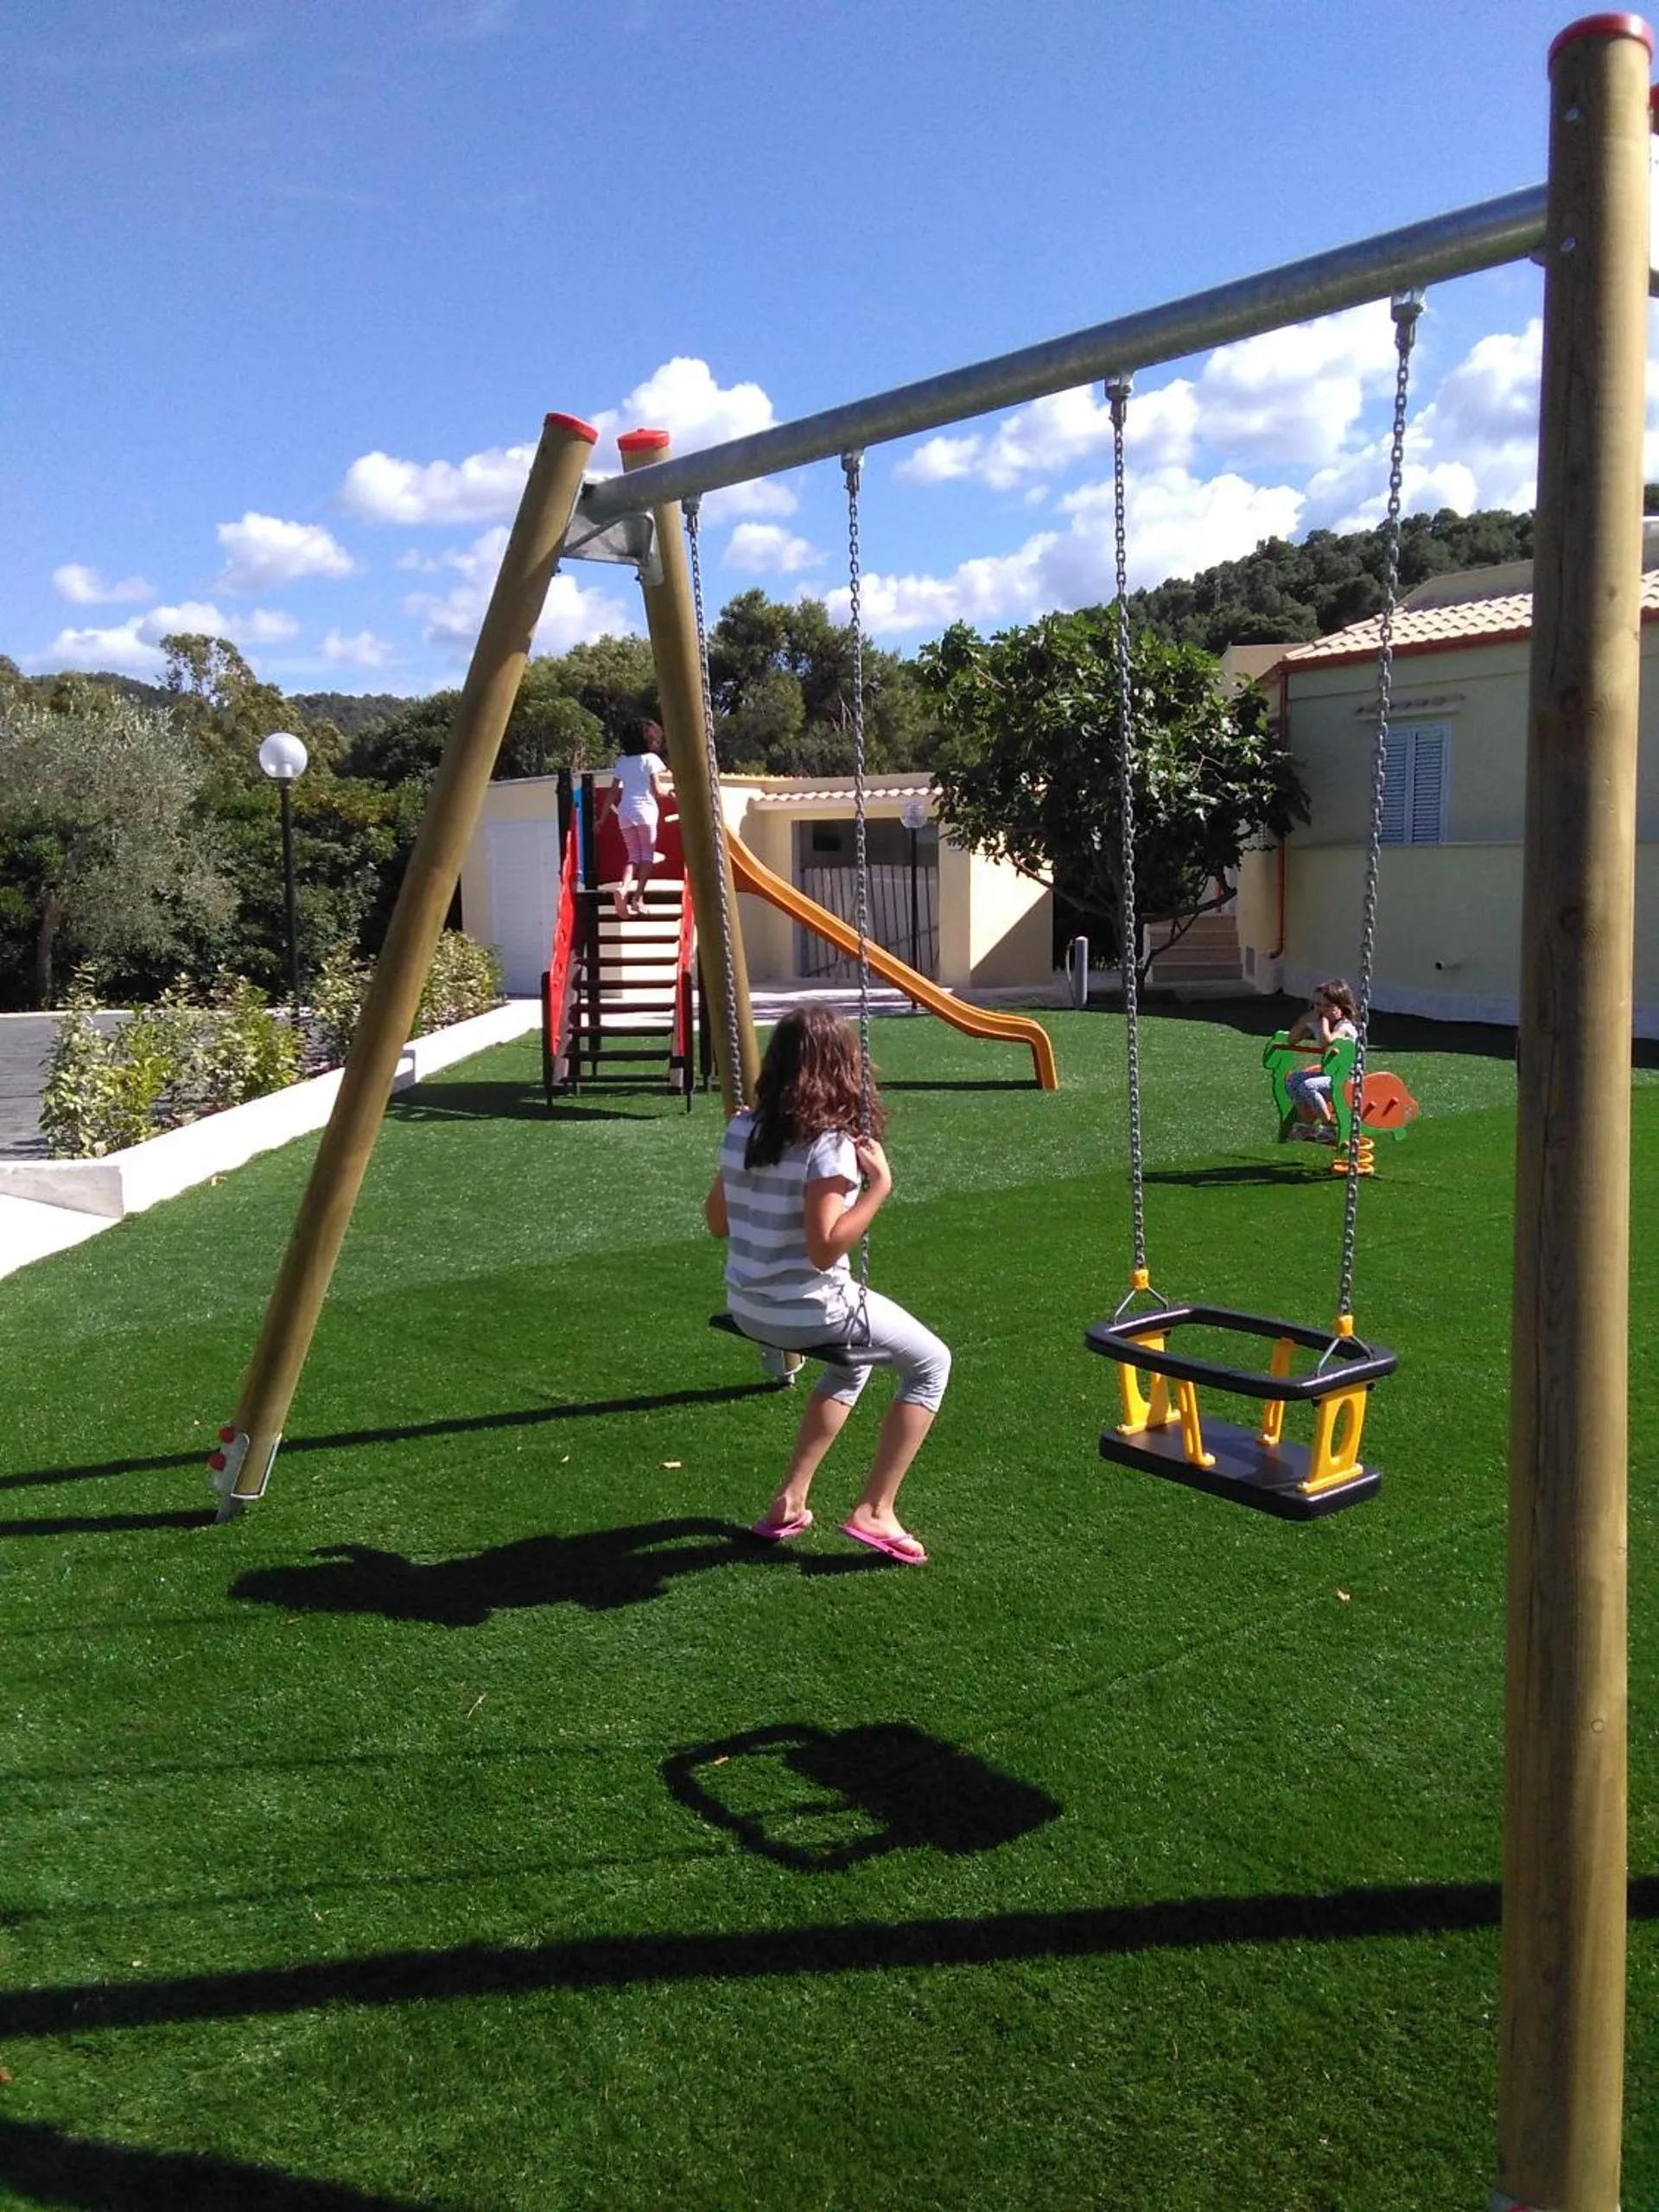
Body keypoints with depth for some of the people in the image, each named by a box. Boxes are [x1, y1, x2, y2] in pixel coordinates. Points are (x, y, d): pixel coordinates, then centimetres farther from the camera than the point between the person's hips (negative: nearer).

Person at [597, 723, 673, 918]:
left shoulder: (622, 761, 13)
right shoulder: (651, 759, 1)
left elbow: (612, 793, 12)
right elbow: (657, 791, -5)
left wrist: (601, 819, 16)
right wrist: (670, 789, 16)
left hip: (624, 812, 4)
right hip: (645, 810, -4)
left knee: (633, 855, 11)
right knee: (647, 854, 6)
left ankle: (623, 888, -14)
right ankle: (638, 897, -6)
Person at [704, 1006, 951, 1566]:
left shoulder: (741, 1129, 2)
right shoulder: (827, 1143, -19)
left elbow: (717, 1220, 10)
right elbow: (825, 1250, -24)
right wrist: (879, 1184, -20)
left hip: (747, 1308, 8)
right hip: (808, 1312, -8)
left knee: (853, 1362, 33)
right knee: (931, 1363, 12)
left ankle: (790, 1501, 28)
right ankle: (874, 1511, 7)